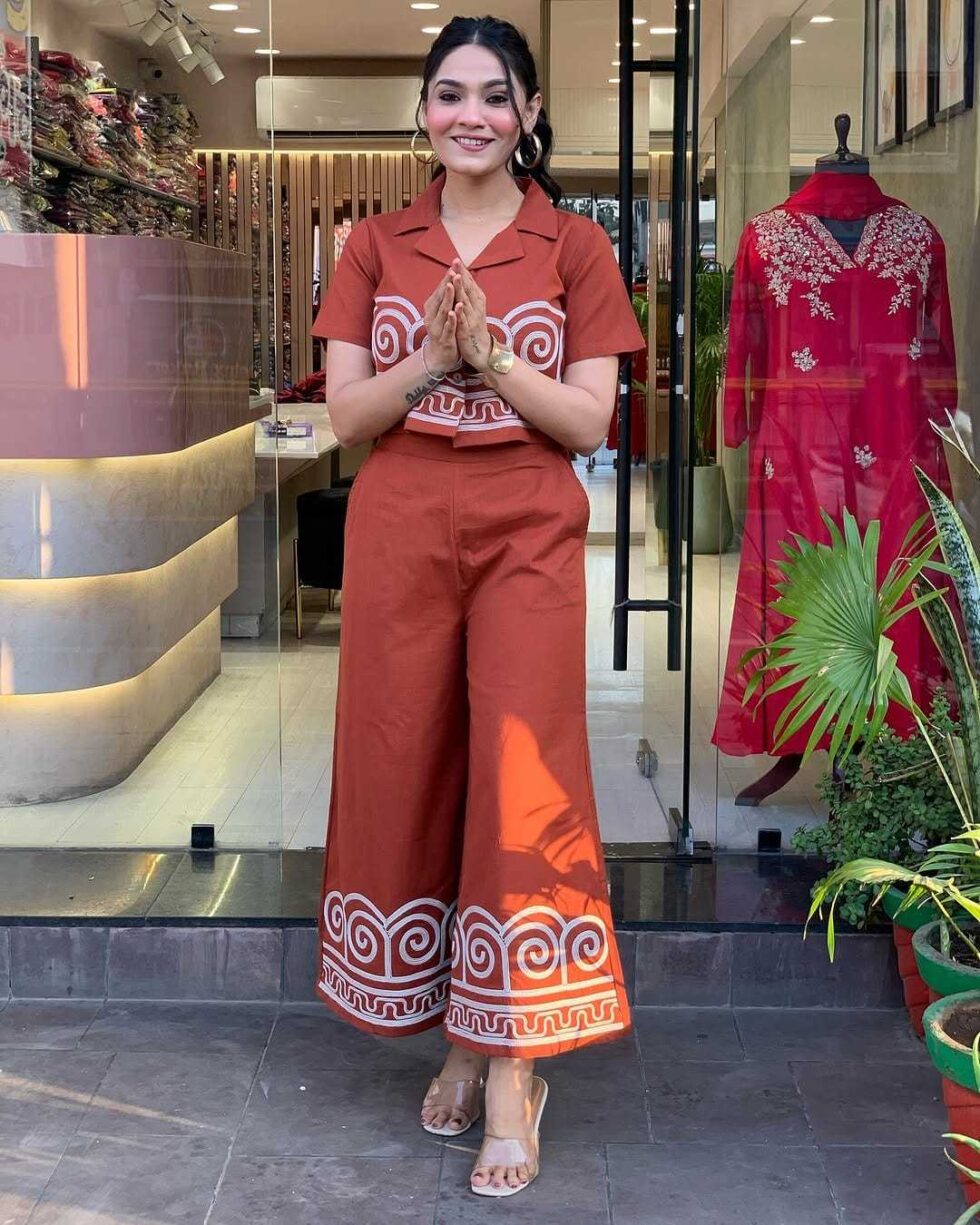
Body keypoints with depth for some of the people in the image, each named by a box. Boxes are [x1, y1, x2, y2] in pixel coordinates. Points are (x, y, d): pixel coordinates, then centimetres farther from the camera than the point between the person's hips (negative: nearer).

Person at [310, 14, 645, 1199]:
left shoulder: (575, 248, 5)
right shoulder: (375, 246, 10)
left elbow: (590, 421, -2)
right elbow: (346, 413, 3)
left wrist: (491, 355, -15)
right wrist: (434, 355, -14)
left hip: (528, 534, -2)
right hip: (398, 533, 2)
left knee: (521, 779, -8)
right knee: (406, 775, 3)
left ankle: (511, 1067, 1)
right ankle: (455, 1033, 19)